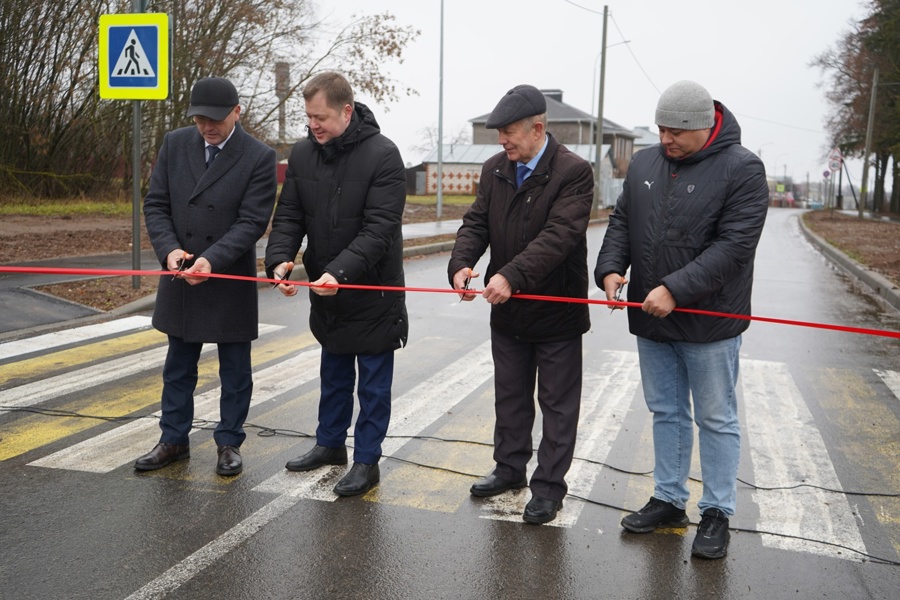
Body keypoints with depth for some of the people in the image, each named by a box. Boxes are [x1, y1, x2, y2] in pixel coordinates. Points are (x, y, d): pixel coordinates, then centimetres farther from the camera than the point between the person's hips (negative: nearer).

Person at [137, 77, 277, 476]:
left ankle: (229, 443, 23)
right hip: (180, 278, 4)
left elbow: (252, 221, -15)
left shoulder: (259, 157, -11)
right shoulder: (174, 145, 1)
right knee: (178, 367, 15)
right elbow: (156, 204, 2)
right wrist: (169, 249, -15)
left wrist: (212, 259, -26)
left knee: (235, 370, 8)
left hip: (231, 280, -4)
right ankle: (174, 440, 29)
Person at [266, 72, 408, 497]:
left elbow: (379, 227, -24)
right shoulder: (302, 154, 0)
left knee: (373, 382, 6)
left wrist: (340, 271, -34)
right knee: (333, 374, 20)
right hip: (325, 289, 6)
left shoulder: (382, 155, -18)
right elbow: (289, 216, 0)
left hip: (373, 291, -6)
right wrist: (280, 259, -20)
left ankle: (367, 460, 17)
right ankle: (330, 444, 36)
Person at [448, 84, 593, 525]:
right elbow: (476, 223, 0)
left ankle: (549, 485, 19)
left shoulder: (573, 172, -17)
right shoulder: (495, 169, 4)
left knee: (558, 404, 8)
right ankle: (510, 468, 36)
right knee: (509, 395, 20)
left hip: (556, 310, -6)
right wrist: (461, 263, -20)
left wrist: (512, 275, -39)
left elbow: (559, 236, -28)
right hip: (507, 310, 6)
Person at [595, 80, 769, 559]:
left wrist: (676, 289, -25)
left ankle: (717, 513, 20)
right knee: (666, 412, 16)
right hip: (651, 320, 6)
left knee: (716, 419, 7)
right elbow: (621, 222, 10)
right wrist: (610, 268, -10)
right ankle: (668, 500, 30)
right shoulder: (644, 164, 6)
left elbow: (733, 245, -19)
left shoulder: (741, 169, -12)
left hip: (709, 321, -6)